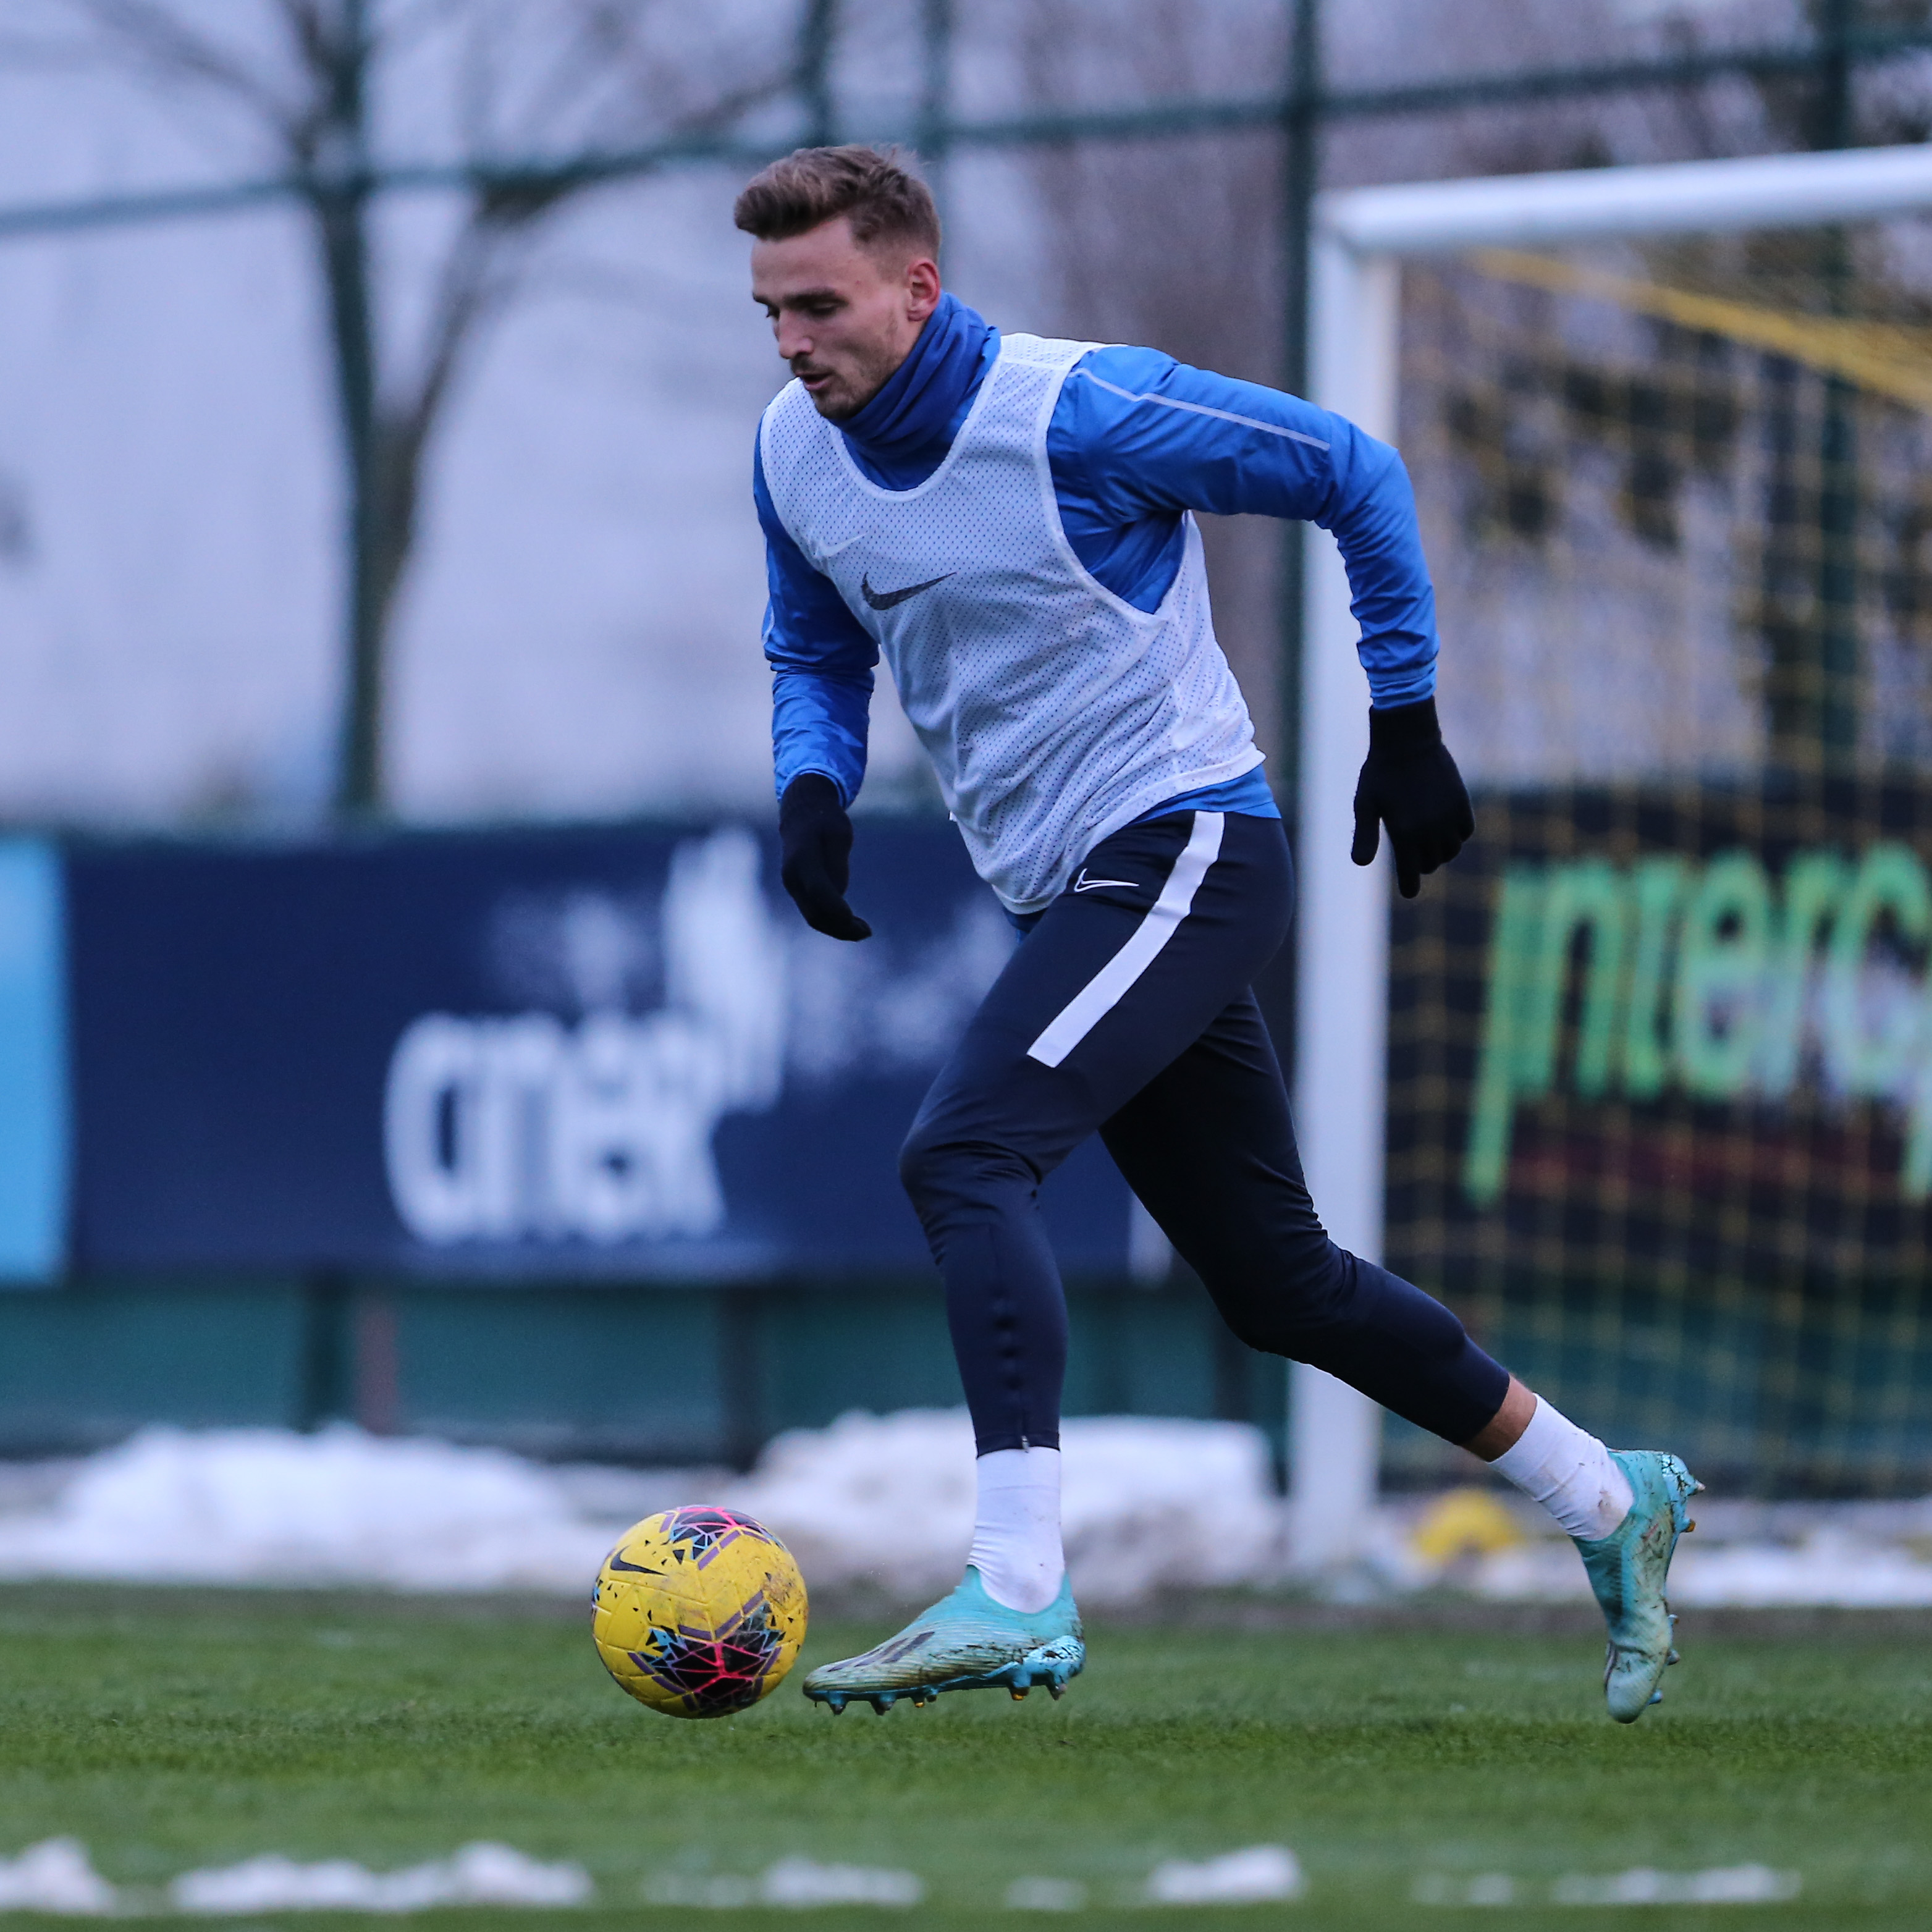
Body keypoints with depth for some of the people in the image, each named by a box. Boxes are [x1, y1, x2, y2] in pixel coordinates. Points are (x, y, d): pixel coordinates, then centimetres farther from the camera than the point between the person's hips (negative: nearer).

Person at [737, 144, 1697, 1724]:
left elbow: (1356, 477, -6)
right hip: (1070, 894, 8)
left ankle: (1017, 1597, -32)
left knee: (965, 1153, -26)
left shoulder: (1078, 413, -17)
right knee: (1277, 1282, 12)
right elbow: (818, 655, 20)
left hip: (1183, 845, -8)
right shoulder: (795, 453, 3)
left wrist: (1409, 725, -3)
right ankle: (1608, 1501, 27)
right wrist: (813, 788, -2)